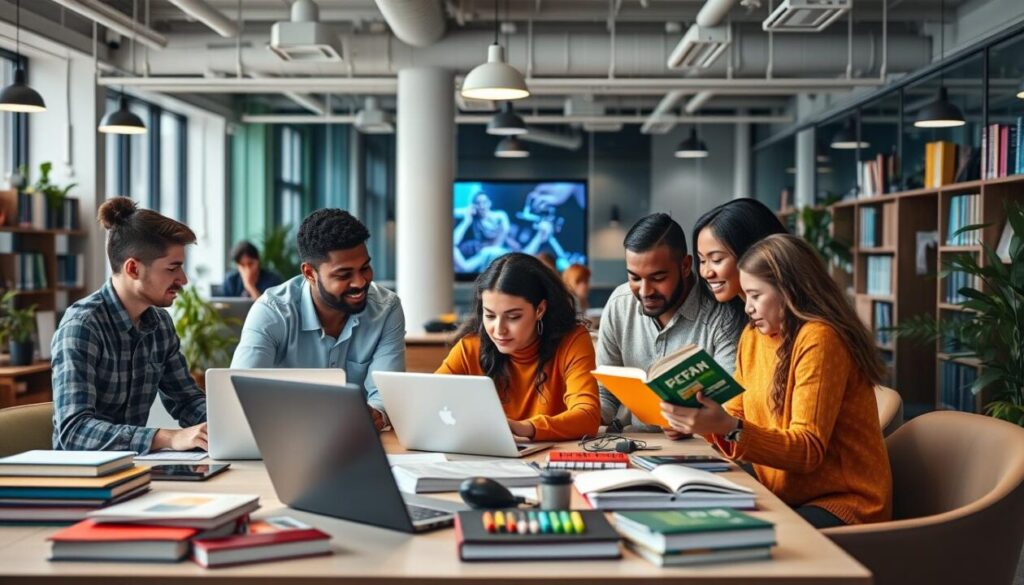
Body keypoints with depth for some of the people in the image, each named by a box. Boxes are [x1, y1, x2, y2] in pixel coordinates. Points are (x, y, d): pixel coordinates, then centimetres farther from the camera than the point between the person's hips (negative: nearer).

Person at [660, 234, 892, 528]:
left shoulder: (819, 339, -15)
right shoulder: (753, 336, 10)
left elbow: (808, 451, -21)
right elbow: (736, 416, 10)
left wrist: (728, 427, -33)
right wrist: (696, 419, -11)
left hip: (844, 504, -7)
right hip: (784, 498, 7)